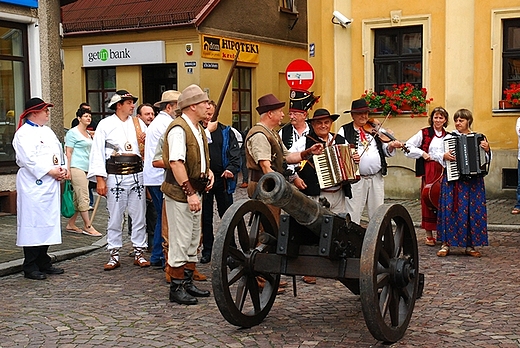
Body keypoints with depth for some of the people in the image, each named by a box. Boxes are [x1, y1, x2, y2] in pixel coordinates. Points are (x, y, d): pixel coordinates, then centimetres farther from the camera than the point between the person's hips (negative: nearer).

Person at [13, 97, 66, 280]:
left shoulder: (47, 131, 19)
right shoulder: (23, 134, -8)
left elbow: (59, 152, 20)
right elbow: (29, 160, -17)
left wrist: (63, 169, 2)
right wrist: (51, 171, -16)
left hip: (51, 185, 9)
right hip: (34, 185, -9)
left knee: (48, 223, 11)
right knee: (33, 224, -6)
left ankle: (44, 263, 20)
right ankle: (30, 267, 1)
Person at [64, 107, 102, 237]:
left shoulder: (88, 133, 19)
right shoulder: (73, 133, -5)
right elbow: (68, 152, -9)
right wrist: (68, 169, -15)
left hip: (86, 168, 9)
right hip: (76, 167, -9)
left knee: (78, 198, 9)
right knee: (83, 197, -8)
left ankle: (71, 224, 16)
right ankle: (87, 226, -4)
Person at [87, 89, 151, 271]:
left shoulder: (138, 123, 10)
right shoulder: (106, 124, 1)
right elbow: (98, 152, -1)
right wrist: (100, 179, -7)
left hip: (137, 175, 3)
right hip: (115, 177, -2)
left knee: (139, 216, 6)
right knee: (115, 218, 3)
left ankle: (139, 253, 16)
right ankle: (114, 255, 13)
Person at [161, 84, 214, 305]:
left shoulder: (198, 129, 14)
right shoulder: (178, 129, -17)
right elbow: (176, 163, -24)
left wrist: (208, 172, 8)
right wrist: (190, 193, -26)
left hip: (194, 191, 10)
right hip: (179, 193, -10)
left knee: (193, 239, 15)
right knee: (180, 241, -4)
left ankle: (187, 282, 26)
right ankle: (176, 288, 5)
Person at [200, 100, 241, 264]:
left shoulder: (226, 132, 7)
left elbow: (235, 153, 1)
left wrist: (231, 169, -14)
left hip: (223, 179, 1)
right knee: (205, 218, 8)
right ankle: (207, 251, 17)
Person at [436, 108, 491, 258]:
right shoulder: (449, 137, 5)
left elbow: (486, 160, 6)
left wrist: (487, 150, -12)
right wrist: (444, 156, -15)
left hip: (473, 181, 1)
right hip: (453, 180, -1)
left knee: (472, 211, 1)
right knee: (450, 210, -4)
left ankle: (470, 245, 10)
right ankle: (446, 244, 3)